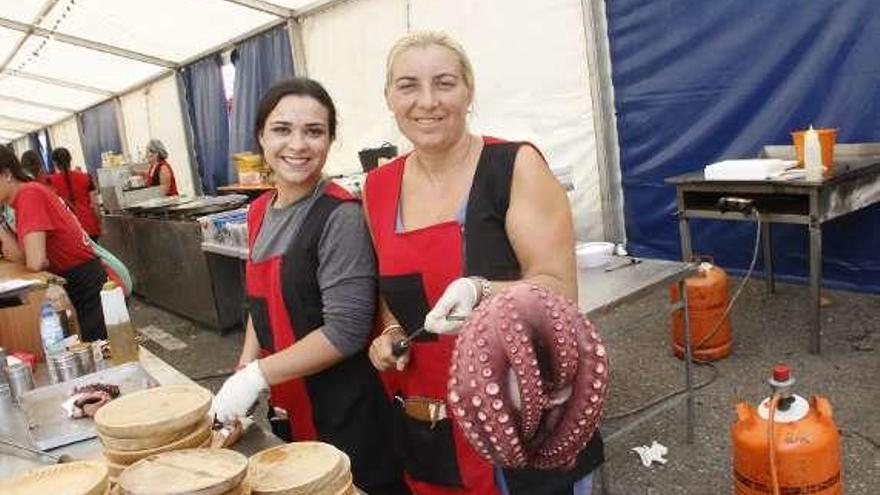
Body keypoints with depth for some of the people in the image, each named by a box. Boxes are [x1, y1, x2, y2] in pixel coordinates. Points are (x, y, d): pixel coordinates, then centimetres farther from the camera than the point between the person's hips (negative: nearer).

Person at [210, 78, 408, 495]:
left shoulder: (340, 216, -18)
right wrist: (241, 373, 4)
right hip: (286, 409, 7)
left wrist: (257, 375, -17)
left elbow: (345, 332, -21)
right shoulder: (259, 213, 4)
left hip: (347, 414, -7)